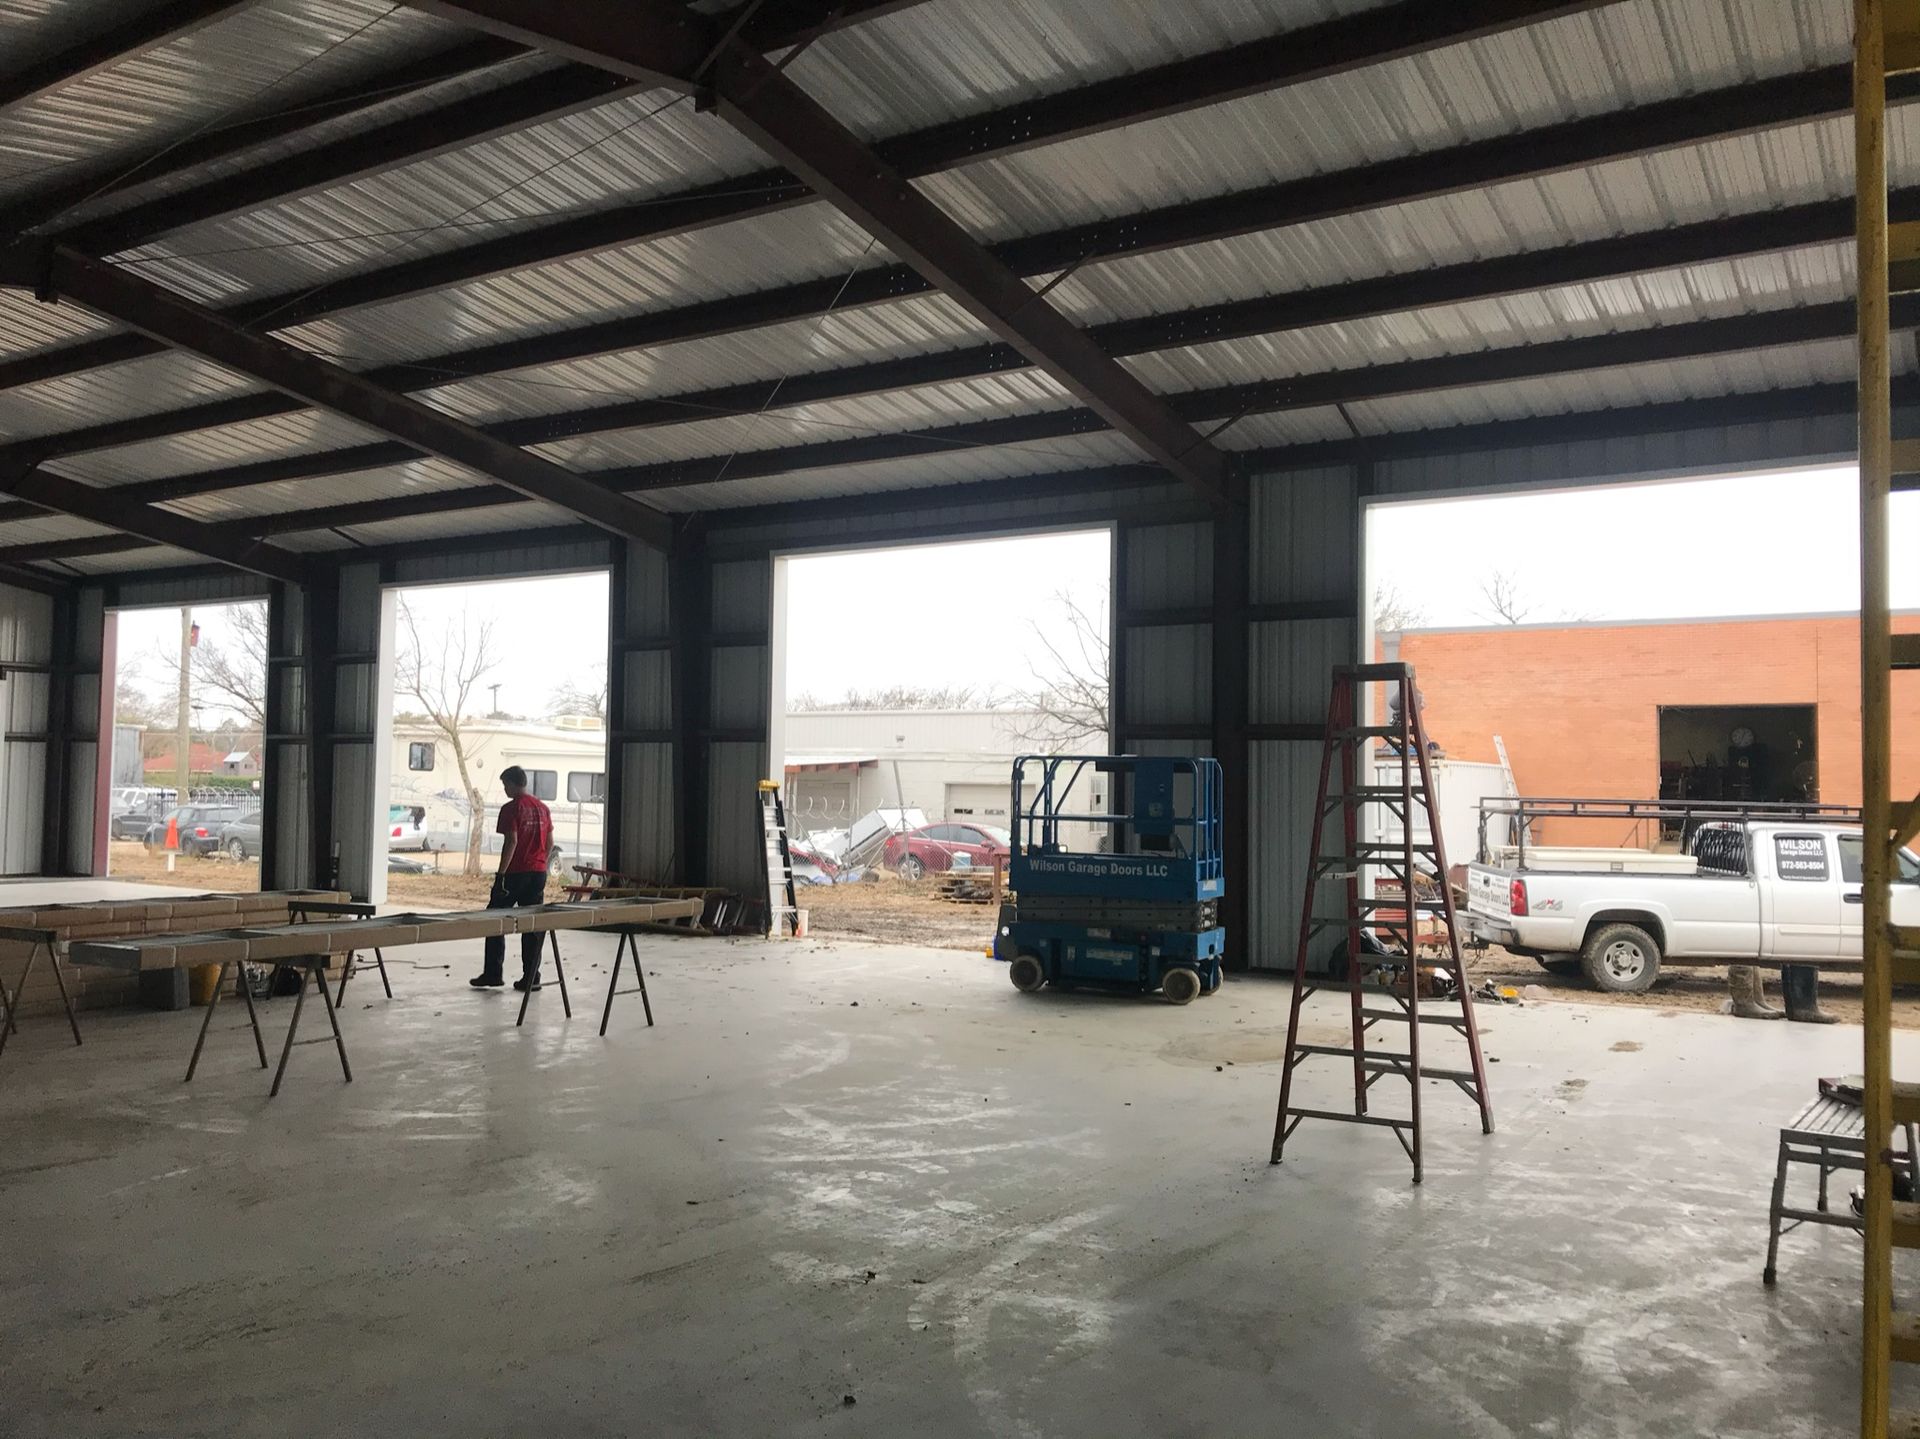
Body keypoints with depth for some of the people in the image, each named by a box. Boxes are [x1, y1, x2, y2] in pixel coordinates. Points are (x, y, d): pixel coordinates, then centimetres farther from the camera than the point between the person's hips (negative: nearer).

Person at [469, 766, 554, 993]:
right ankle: (531, 978, 7)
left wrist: (501, 874, -15)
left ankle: (493, 974, 6)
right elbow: (549, 843, 13)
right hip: (538, 873, 6)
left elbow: (511, 841, -17)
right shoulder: (543, 808, 11)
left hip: (515, 873, -6)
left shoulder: (511, 808, -10)